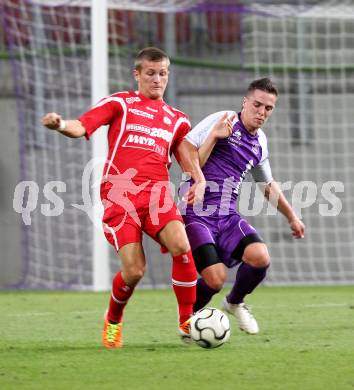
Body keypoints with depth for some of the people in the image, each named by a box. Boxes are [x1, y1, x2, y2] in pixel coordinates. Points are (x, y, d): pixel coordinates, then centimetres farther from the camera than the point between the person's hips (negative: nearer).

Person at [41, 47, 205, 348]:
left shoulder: (176, 119, 21)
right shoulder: (119, 103, 10)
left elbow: (188, 156, 14)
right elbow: (81, 127, -1)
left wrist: (199, 182, -8)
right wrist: (60, 125, -24)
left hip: (157, 193, 3)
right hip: (119, 194, -3)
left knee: (181, 246, -25)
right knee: (134, 270, -13)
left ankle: (188, 322, -11)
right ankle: (113, 321, 19)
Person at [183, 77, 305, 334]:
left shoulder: (260, 142, 14)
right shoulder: (220, 121, -7)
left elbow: (268, 185, 31)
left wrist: (291, 216, 34)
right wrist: (215, 136, -23)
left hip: (227, 216, 6)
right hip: (196, 214, -6)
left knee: (260, 257, -20)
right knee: (215, 279, -20)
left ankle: (235, 303, 12)